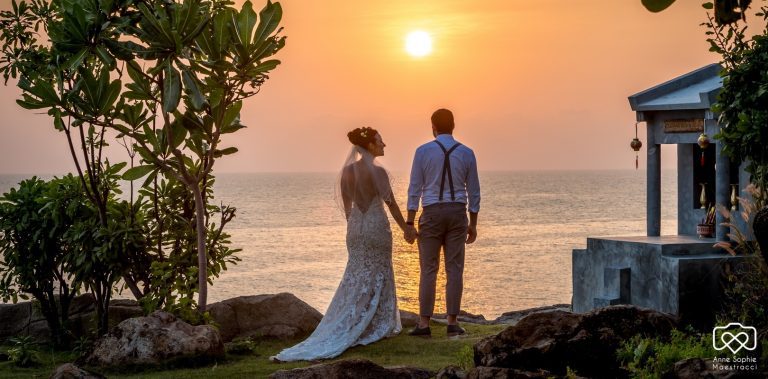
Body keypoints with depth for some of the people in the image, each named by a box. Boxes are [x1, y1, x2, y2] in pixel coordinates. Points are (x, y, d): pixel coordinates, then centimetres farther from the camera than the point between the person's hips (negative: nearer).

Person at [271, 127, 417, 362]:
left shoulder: (347, 170, 3)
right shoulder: (377, 171, -14)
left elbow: (347, 204, 10)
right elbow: (391, 203, -11)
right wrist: (405, 227, -1)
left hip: (355, 227, 6)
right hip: (376, 226, -6)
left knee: (355, 276, 12)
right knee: (378, 276, 5)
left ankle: (345, 331, 12)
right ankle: (379, 327, 10)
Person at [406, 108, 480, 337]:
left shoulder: (423, 151, -4)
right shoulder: (467, 153, 3)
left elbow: (415, 189, -5)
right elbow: (473, 192, 6)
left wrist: (409, 223, -2)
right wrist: (473, 224, 14)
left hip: (432, 215, -2)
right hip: (457, 214, 2)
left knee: (428, 270, 2)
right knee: (454, 269, 3)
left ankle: (424, 324, 0)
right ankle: (452, 323, 1)